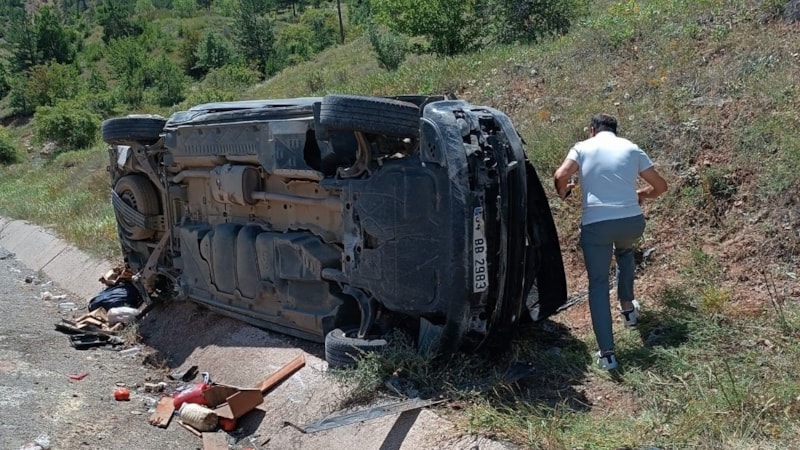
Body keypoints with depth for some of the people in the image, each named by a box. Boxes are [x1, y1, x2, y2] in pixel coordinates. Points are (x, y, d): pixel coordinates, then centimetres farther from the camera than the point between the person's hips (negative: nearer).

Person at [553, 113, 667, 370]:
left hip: (595, 224, -2)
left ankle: (607, 353, -1)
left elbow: (560, 177, -7)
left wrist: (563, 193, 14)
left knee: (598, 284, 7)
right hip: (632, 220, 3)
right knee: (624, 252, 37)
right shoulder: (632, 149, 16)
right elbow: (660, 186, 17)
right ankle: (628, 307, 46)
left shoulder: (582, 147, 10)